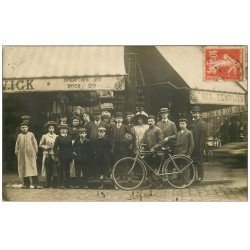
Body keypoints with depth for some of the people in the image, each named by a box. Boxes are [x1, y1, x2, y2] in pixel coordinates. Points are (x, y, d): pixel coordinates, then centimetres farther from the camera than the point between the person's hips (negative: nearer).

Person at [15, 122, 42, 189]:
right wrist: (16, 152, 8)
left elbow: (35, 144, 6)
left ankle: (36, 184, -10)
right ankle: (26, 184, 12)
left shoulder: (31, 134, 6)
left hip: (31, 154, -3)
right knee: (23, 169, 4)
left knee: (33, 168, -8)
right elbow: (17, 145, 15)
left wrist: (35, 152, 1)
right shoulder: (19, 136, 12)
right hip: (22, 155, 3)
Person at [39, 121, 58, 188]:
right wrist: (46, 147, -7)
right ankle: (48, 183, 6)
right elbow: (40, 145, 8)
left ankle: (55, 183, 7)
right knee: (48, 170, -1)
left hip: (54, 155, 1)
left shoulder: (56, 136, 8)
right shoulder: (45, 136, 4)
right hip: (47, 154, -1)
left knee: (54, 169, -1)